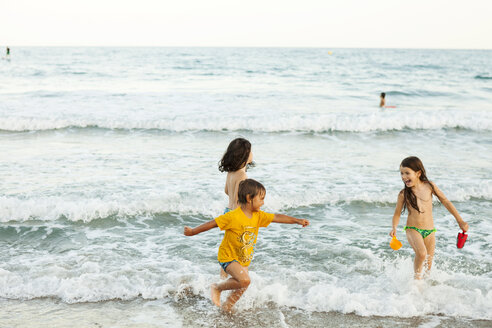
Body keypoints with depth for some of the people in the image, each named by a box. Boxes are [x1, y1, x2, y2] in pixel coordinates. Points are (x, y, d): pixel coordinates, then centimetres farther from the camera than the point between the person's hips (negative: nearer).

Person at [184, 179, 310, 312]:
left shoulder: (258, 216, -3)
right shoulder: (233, 216, -23)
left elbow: (277, 217, 1)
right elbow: (213, 223, -17)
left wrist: (297, 220, -5)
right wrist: (192, 232, -11)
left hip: (244, 259, 8)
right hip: (228, 256, -8)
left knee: (240, 288, 14)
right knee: (245, 280, -27)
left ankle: (225, 308, 36)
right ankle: (217, 288, -5)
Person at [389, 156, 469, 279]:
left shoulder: (429, 186, -3)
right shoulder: (403, 194, -5)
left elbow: (445, 201, 7)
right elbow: (397, 213, 4)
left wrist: (460, 220, 8)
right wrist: (394, 228, -15)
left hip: (430, 231, 2)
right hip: (412, 229, -2)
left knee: (428, 263, 8)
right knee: (421, 254, -28)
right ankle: (417, 278, -7)